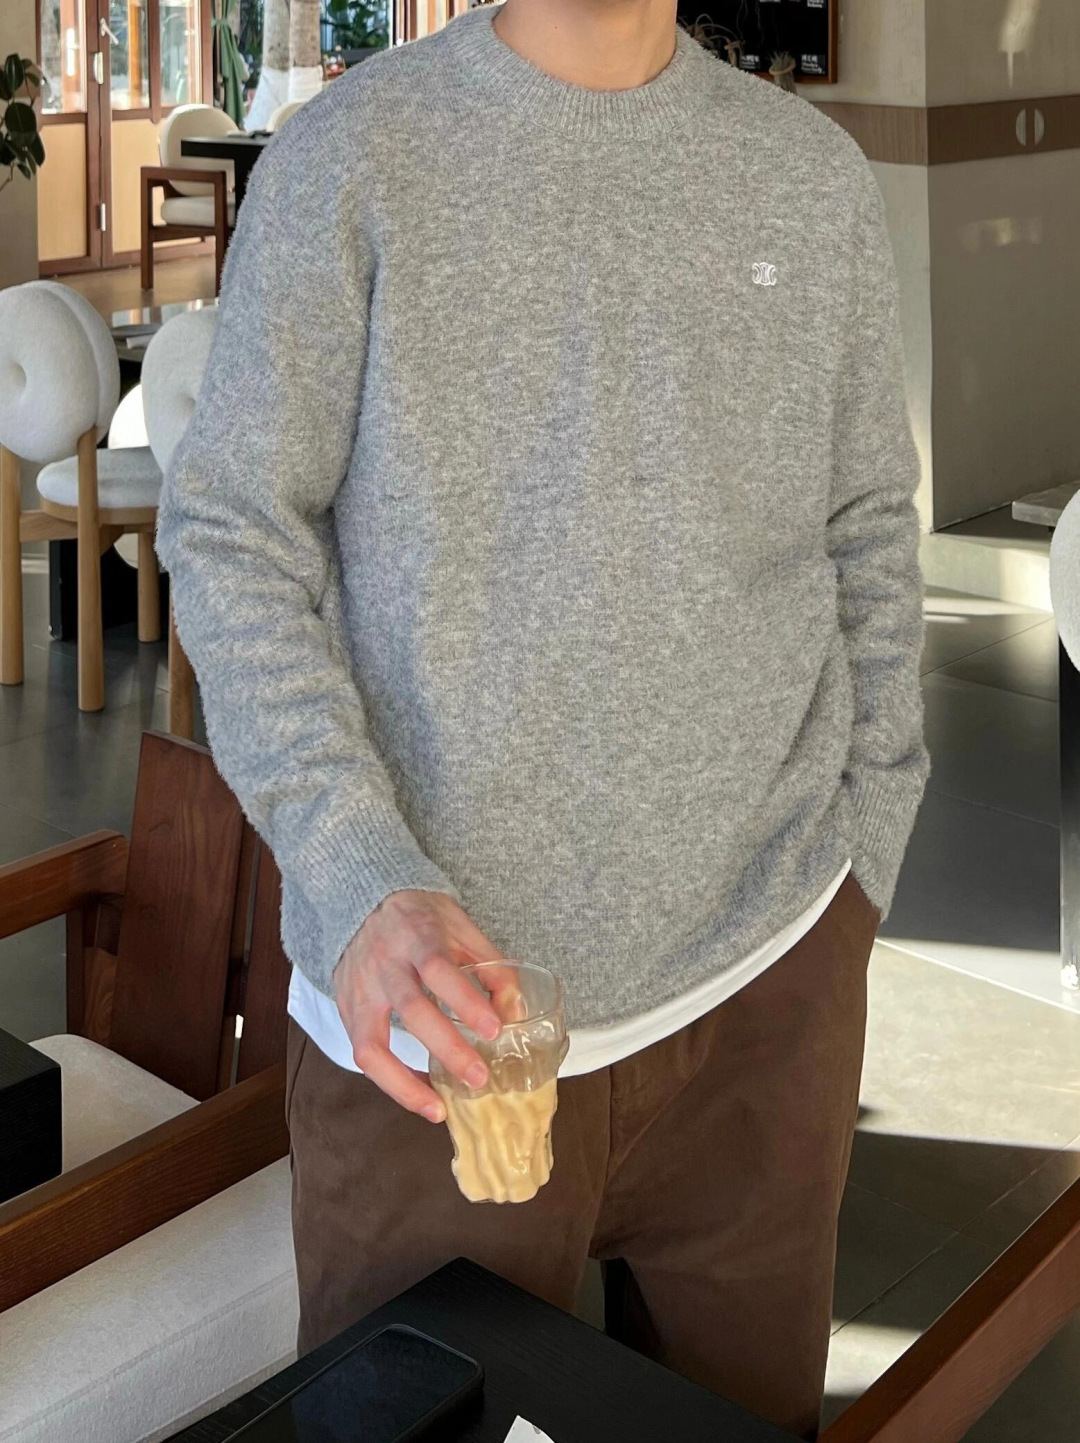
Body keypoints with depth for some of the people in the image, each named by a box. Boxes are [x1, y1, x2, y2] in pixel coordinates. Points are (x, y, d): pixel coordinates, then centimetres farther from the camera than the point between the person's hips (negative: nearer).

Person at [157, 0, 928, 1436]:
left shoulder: (815, 173, 7)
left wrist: (863, 856, 7)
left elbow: (870, 534, 13)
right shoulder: (349, 152, -3)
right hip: (433, 993, -2)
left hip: (767, 986, 3)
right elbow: (230, 531, -6)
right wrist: (359, 881, -18)